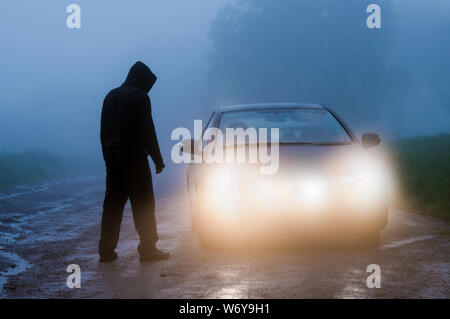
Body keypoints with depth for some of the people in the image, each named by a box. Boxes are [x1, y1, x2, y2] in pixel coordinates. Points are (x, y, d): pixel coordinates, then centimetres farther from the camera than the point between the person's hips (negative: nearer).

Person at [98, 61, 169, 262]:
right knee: (143, 204, -2)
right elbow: (147, 131, -12)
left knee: (112, 204, 9)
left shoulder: (110, 96, 15)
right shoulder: (139, 97, -8)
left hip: (112, 157, 7)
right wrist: (157, 159, -7)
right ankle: (148, 249, -3)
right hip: (134, 158, -7)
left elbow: (103, 132, 16)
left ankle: (106, 250, 8)